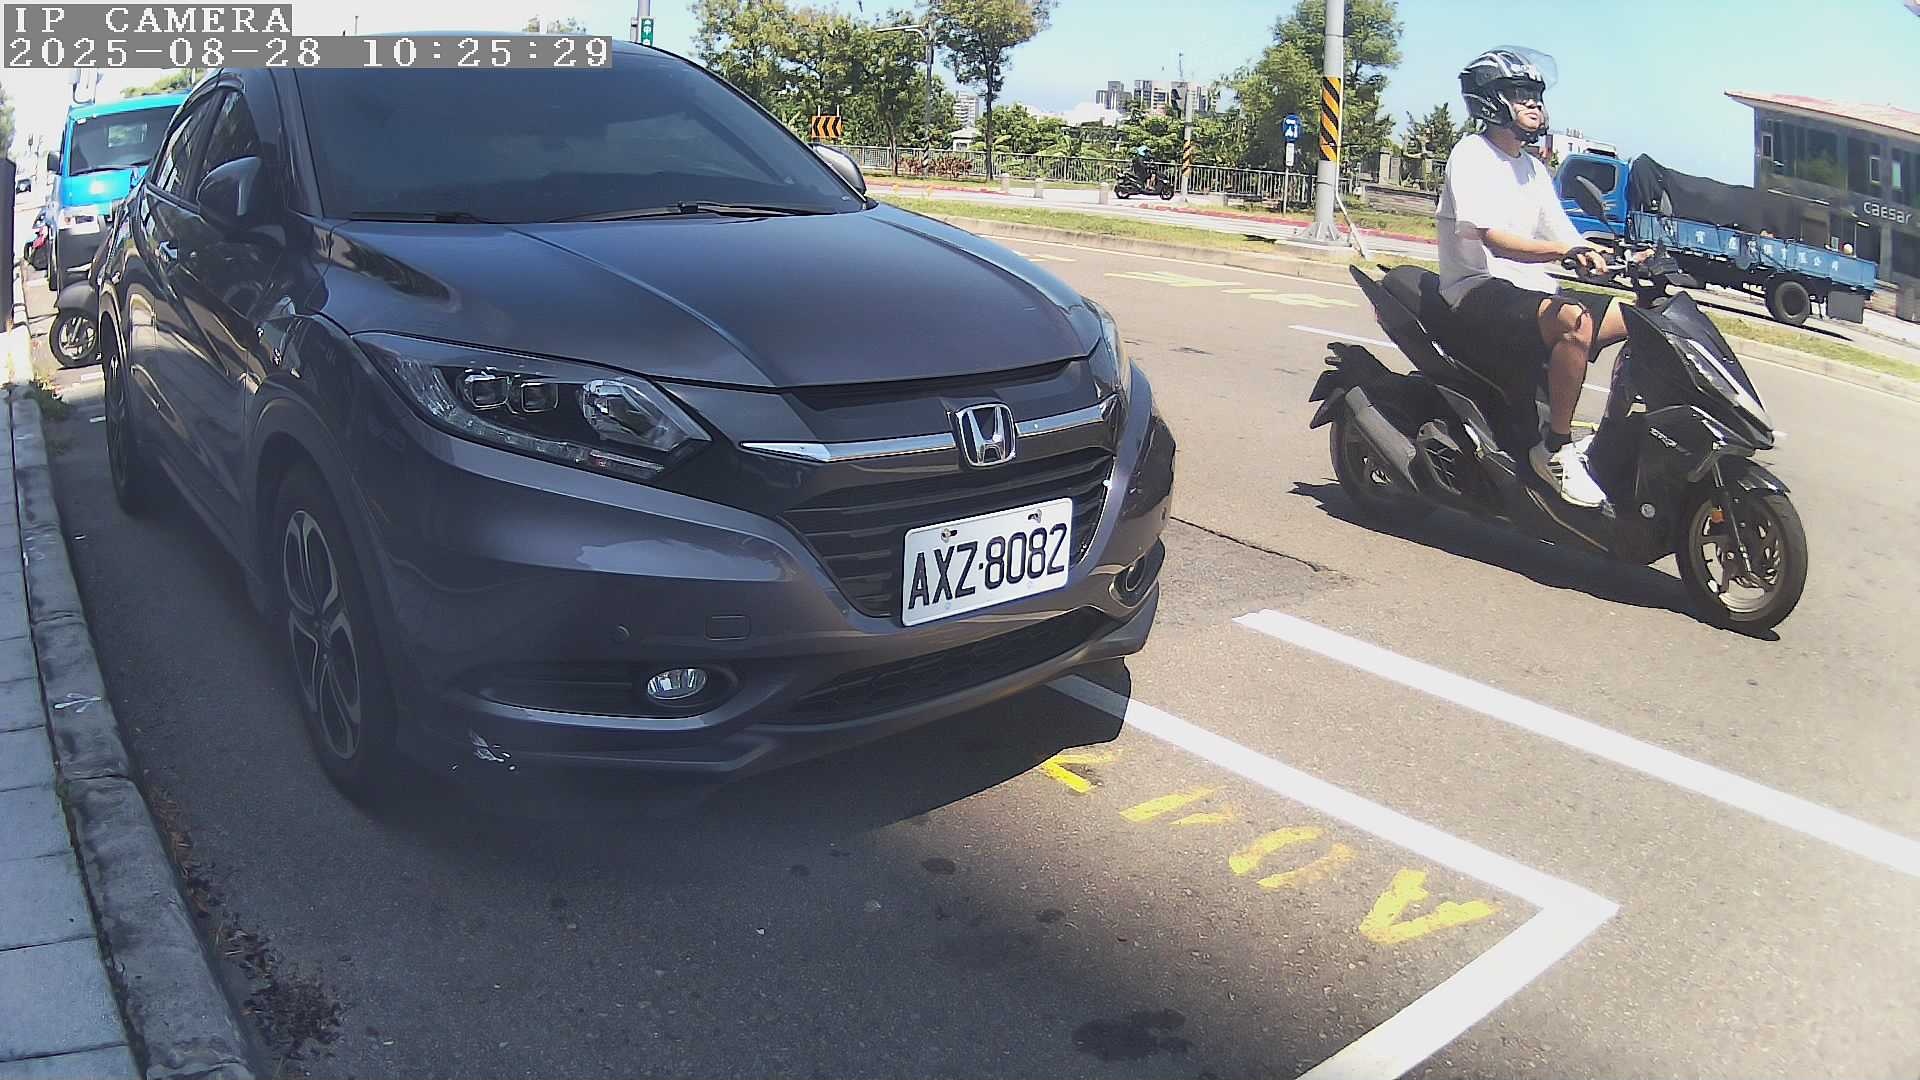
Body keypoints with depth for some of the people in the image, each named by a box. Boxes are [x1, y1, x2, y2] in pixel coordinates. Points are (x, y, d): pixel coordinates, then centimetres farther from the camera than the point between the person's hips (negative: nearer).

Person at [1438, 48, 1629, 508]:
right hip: (1481, 289, -9)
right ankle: (1556, 447, -25)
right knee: (1575, 321, -34)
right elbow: (1494, 239, -21)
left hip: (1533, 290, 9)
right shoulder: (1471, 155, -6)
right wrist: (1566, 251, -34)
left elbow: (1565, 238, 18)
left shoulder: (1533, 168, 21)